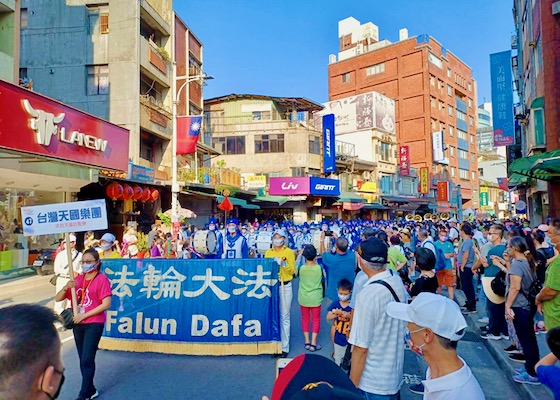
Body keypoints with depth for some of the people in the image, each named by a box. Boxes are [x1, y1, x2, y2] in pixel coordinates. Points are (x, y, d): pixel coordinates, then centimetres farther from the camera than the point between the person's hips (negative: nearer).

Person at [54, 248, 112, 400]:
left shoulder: (102, 279, -10)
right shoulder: (78, 279, 9)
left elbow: (106, 304, -17)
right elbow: (57, 299, 8)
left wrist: (84, 315, -16)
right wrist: (66, 287, -12)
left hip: (94, 324, -7)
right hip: (78, 324, 7)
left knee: (87, 360, -6)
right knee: (83, 360, 14)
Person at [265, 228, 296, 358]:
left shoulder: (289, 252, 3)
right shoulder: (268, 252, 11)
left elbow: (292, 270, -1)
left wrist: (283, 263, -15)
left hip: (285, 287, -3)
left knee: (284, 317, -1)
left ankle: (285, 347, 6)